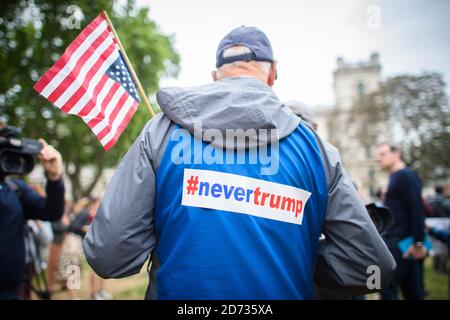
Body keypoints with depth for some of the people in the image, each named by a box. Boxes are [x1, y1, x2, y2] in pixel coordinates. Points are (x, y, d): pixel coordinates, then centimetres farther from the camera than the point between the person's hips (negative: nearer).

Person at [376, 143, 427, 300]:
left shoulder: (406, 175, -11)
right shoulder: (395, 177, 17)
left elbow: (417, 209, -18)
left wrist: (419, 242, -20)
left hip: (401, 242, -9)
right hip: (396, 240, 9)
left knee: (387, 287, -5)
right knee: (412, 290, 13)